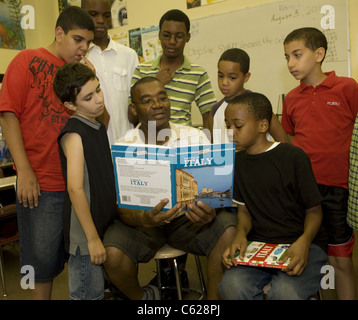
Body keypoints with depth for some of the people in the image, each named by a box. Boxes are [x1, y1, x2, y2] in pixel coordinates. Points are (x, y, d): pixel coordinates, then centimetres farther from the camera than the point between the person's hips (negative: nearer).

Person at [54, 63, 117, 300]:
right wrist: (93, 238, -21)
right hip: (86, 230, -8)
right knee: (89, 294, 5)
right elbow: (75, 189, -23)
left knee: (100, 290, 20)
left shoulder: (99, 127, 8)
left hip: (105, 222, 8)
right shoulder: (74, 135, -18)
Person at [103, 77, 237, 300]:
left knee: (229, 228, -27)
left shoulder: (195, 137, -3)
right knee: (112, 254, -28)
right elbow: (121, 207, -13)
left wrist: (209, 212, -32)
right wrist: (144, 220, -36)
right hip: (142, 220, 0)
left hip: (188, 217, 1)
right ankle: (141, 296, 8)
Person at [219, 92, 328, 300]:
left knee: (285, 292, -33)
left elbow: (314, 209, -3)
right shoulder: (237, 162, 9)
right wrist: (241, 234, -10)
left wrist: (304, 241, -22)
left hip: (302, 243, -3)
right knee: (231, 285, -26)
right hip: (259, 243, 4)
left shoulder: (293, 156, -8)